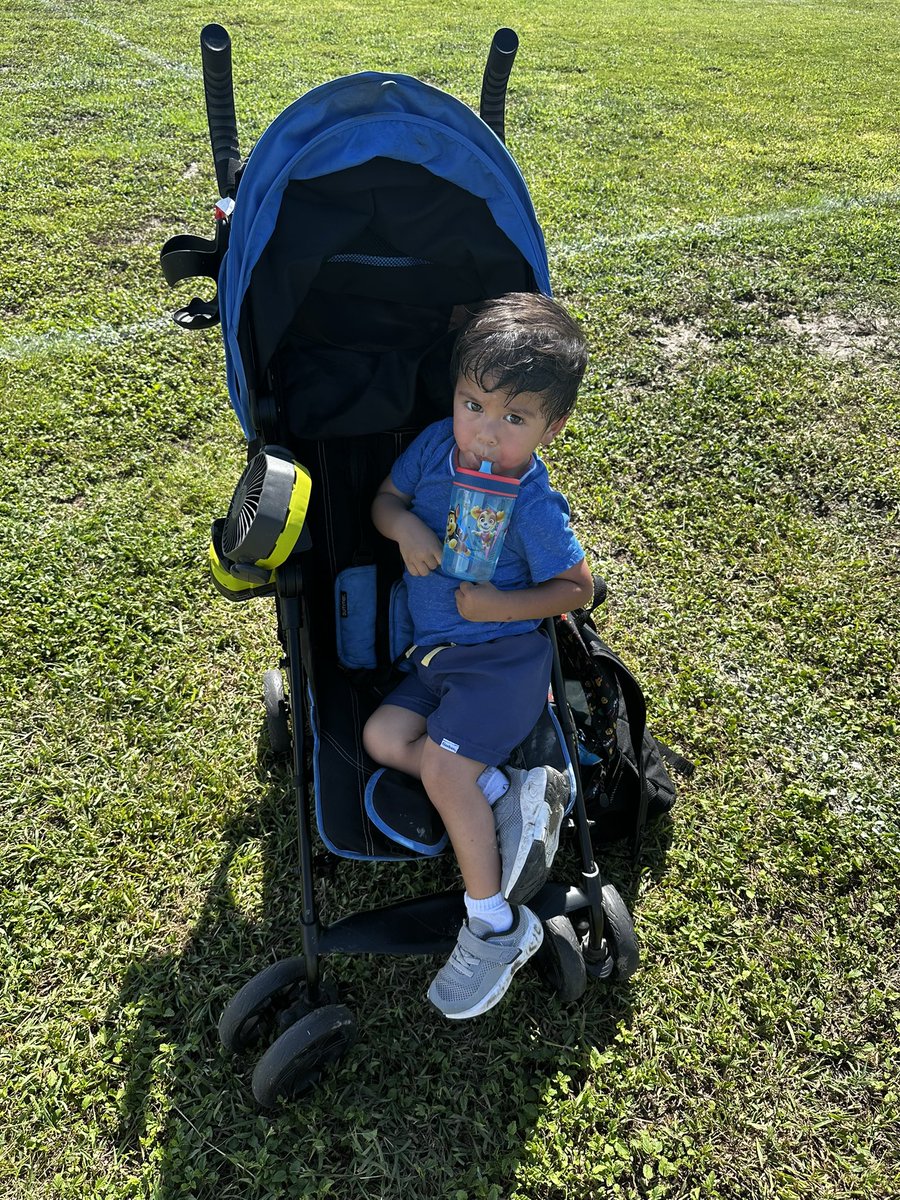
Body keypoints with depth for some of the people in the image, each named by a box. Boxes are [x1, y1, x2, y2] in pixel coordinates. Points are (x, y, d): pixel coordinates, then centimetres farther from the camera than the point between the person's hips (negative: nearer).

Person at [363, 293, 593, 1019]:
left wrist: (504, 606, -21)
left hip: (503, 653, -7)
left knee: (443, 769, -19)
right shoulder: (437, 443, -3)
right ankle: (513, 795, -7)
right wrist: (405, 526, -16)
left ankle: (497, 929, -4)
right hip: (436, 656, 7)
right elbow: (384, 499, 8)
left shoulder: (534, 507, -18)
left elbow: (577, 586, -8)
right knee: (383, 737, -10)